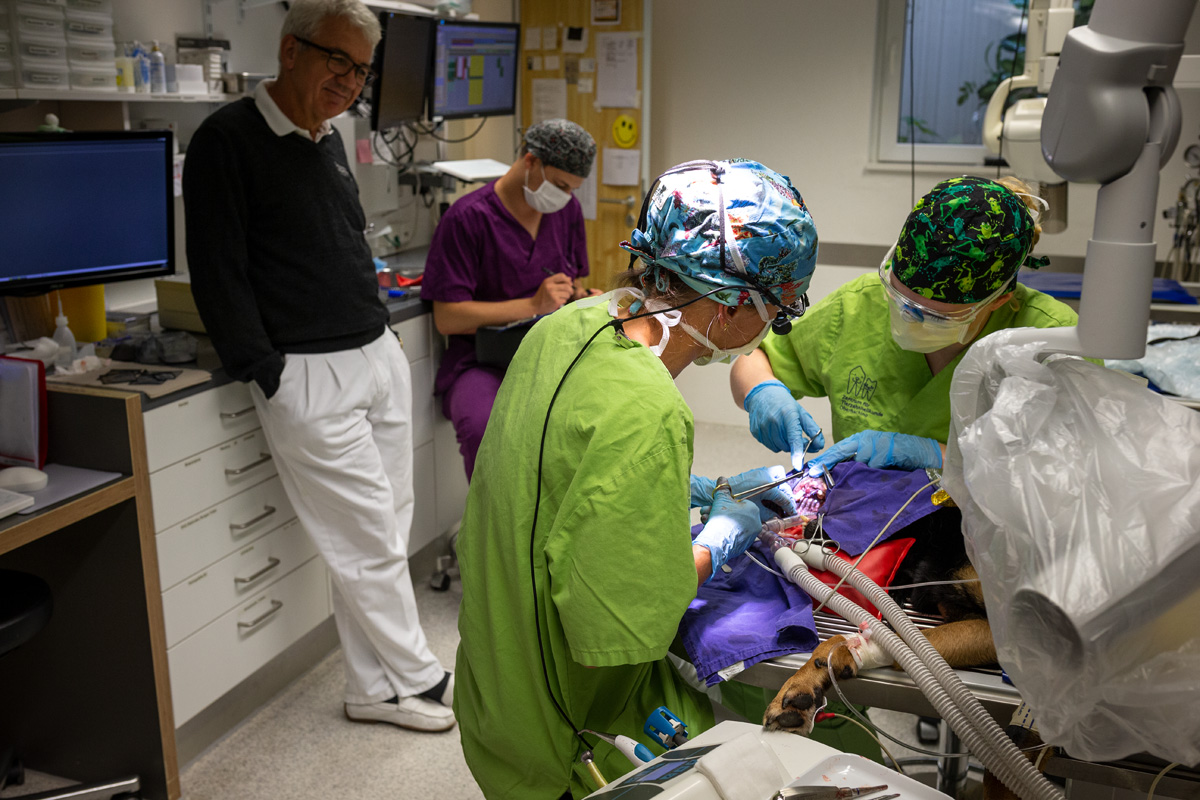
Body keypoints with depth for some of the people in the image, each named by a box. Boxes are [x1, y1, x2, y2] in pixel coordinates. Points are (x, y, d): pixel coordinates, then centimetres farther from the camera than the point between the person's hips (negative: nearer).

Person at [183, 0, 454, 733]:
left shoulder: (329, 141, 14)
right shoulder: (229, 141, -9)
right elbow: (219, 273, -12)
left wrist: (376, 330, 16)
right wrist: (267, 375, -14)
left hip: (380, 357, 8)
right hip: (309, 374, -8)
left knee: (382, 538, 10)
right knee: (372, 541, 0)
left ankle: (375, 689, 23)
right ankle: (420, 678, 19)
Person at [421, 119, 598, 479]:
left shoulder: (568, 210, 12)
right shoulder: (467, 217, -9)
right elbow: (447, 317, -13)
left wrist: (587, 301, -2)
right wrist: (534, 306, -16)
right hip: (483, 361, -5)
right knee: (483, 428, -37)